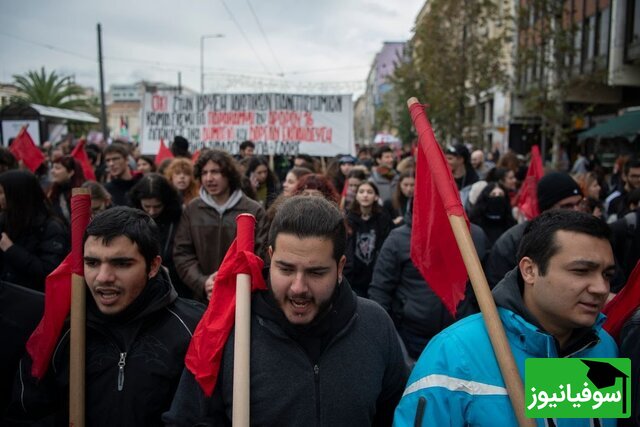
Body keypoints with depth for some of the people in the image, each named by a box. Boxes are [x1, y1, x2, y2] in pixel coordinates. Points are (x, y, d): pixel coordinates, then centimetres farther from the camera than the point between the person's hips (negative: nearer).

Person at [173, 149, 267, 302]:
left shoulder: (254, 210, -2)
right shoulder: (191, 210, 4)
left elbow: (260, 257, -5)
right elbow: (181, 253, 2)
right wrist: (202, 283, -14)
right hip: (202, 297, 2)